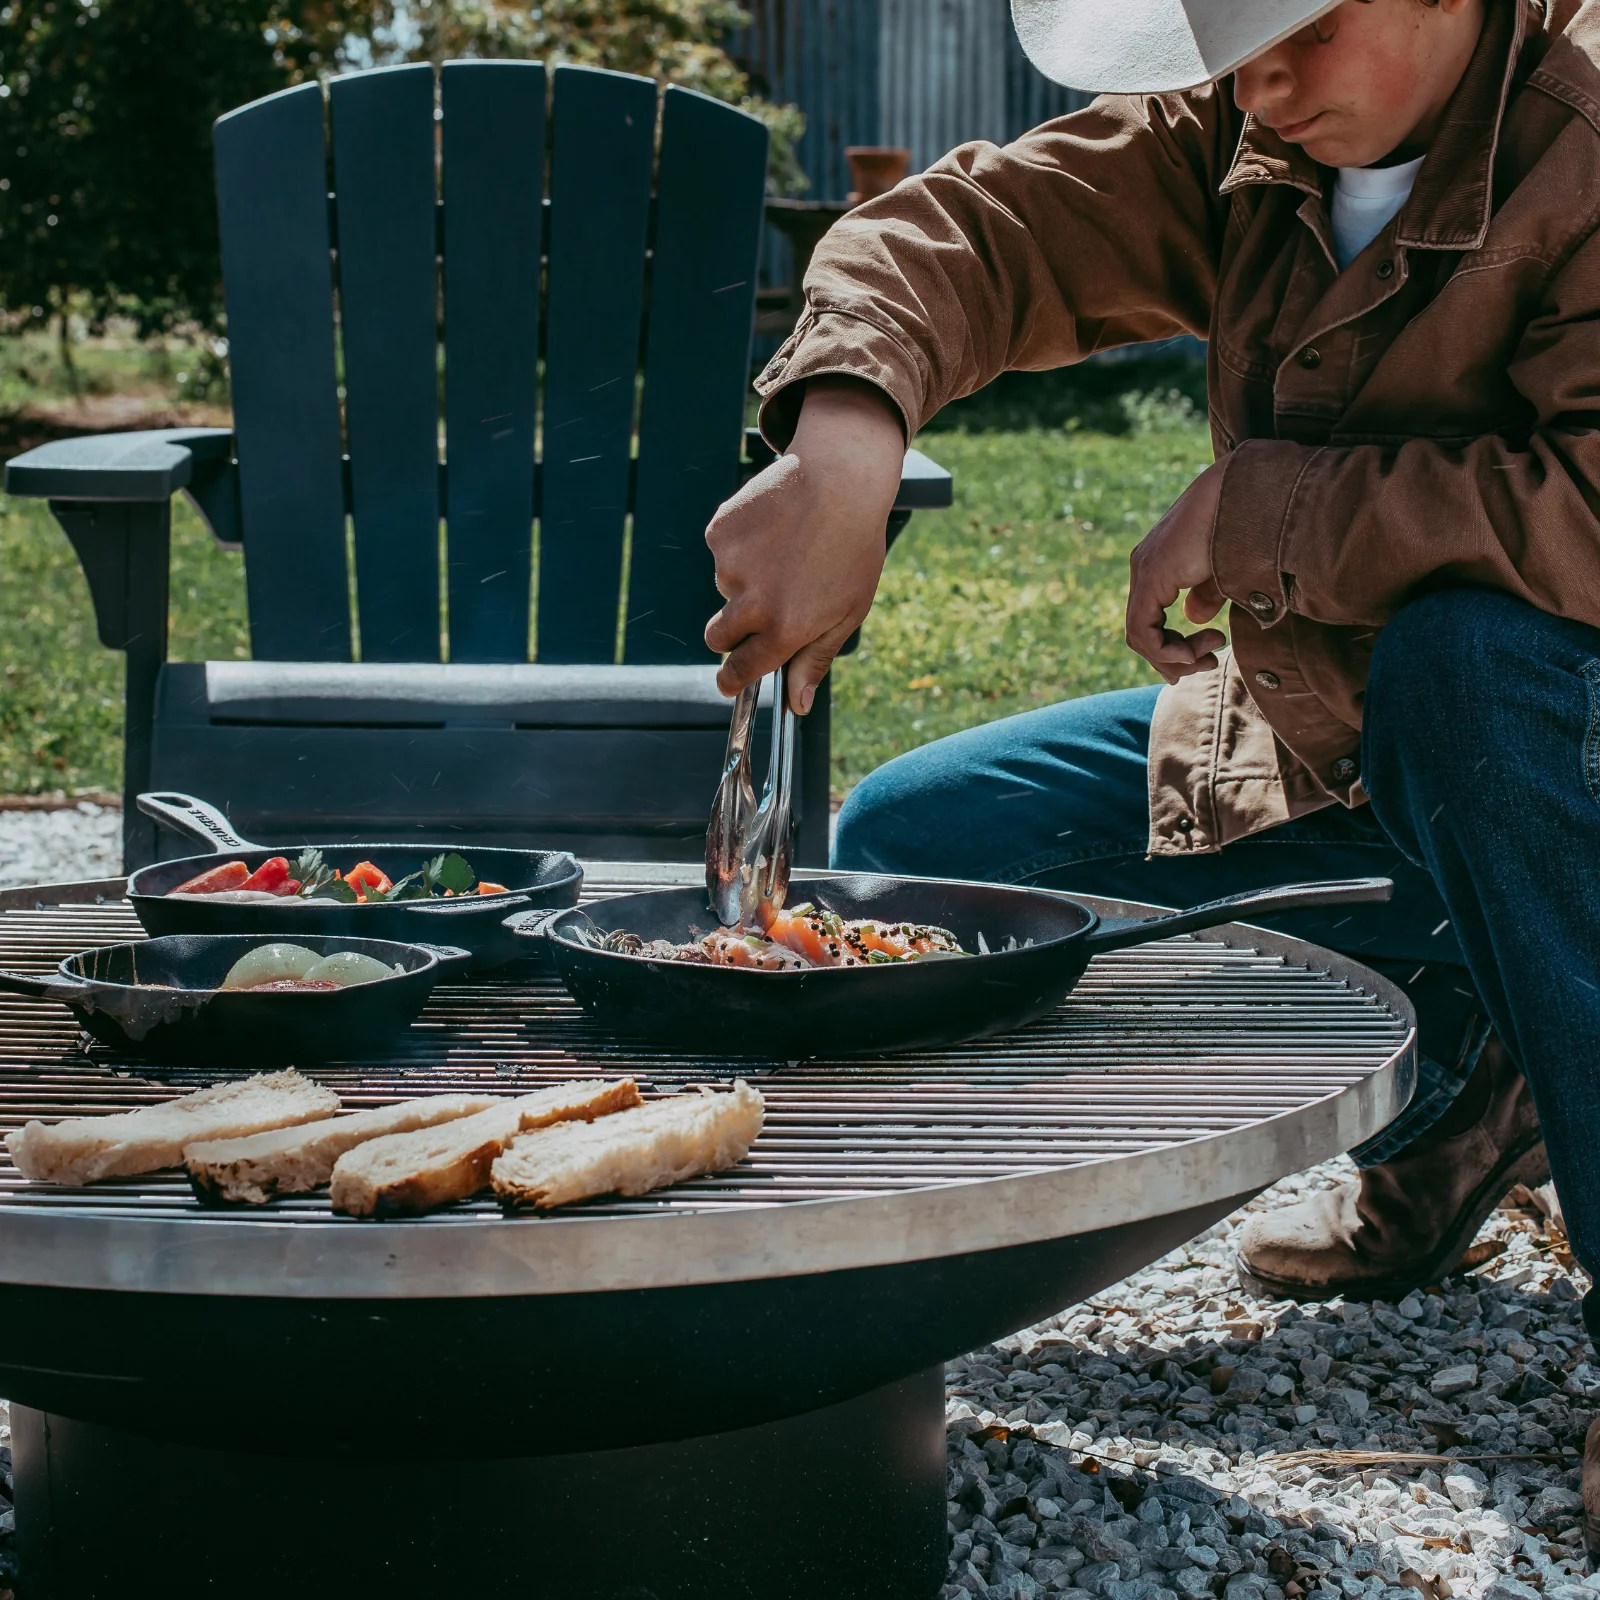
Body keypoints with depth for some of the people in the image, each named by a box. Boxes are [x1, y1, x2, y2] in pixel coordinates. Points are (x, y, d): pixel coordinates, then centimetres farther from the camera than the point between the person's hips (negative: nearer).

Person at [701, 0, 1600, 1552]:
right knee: (901, 846, 0)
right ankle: (1451, 1071, 9)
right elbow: (958, 230, -13)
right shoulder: (1238, 144, -5)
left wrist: (1254, 501, -28)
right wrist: (842, 448, -34)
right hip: (1293, 735, 7)